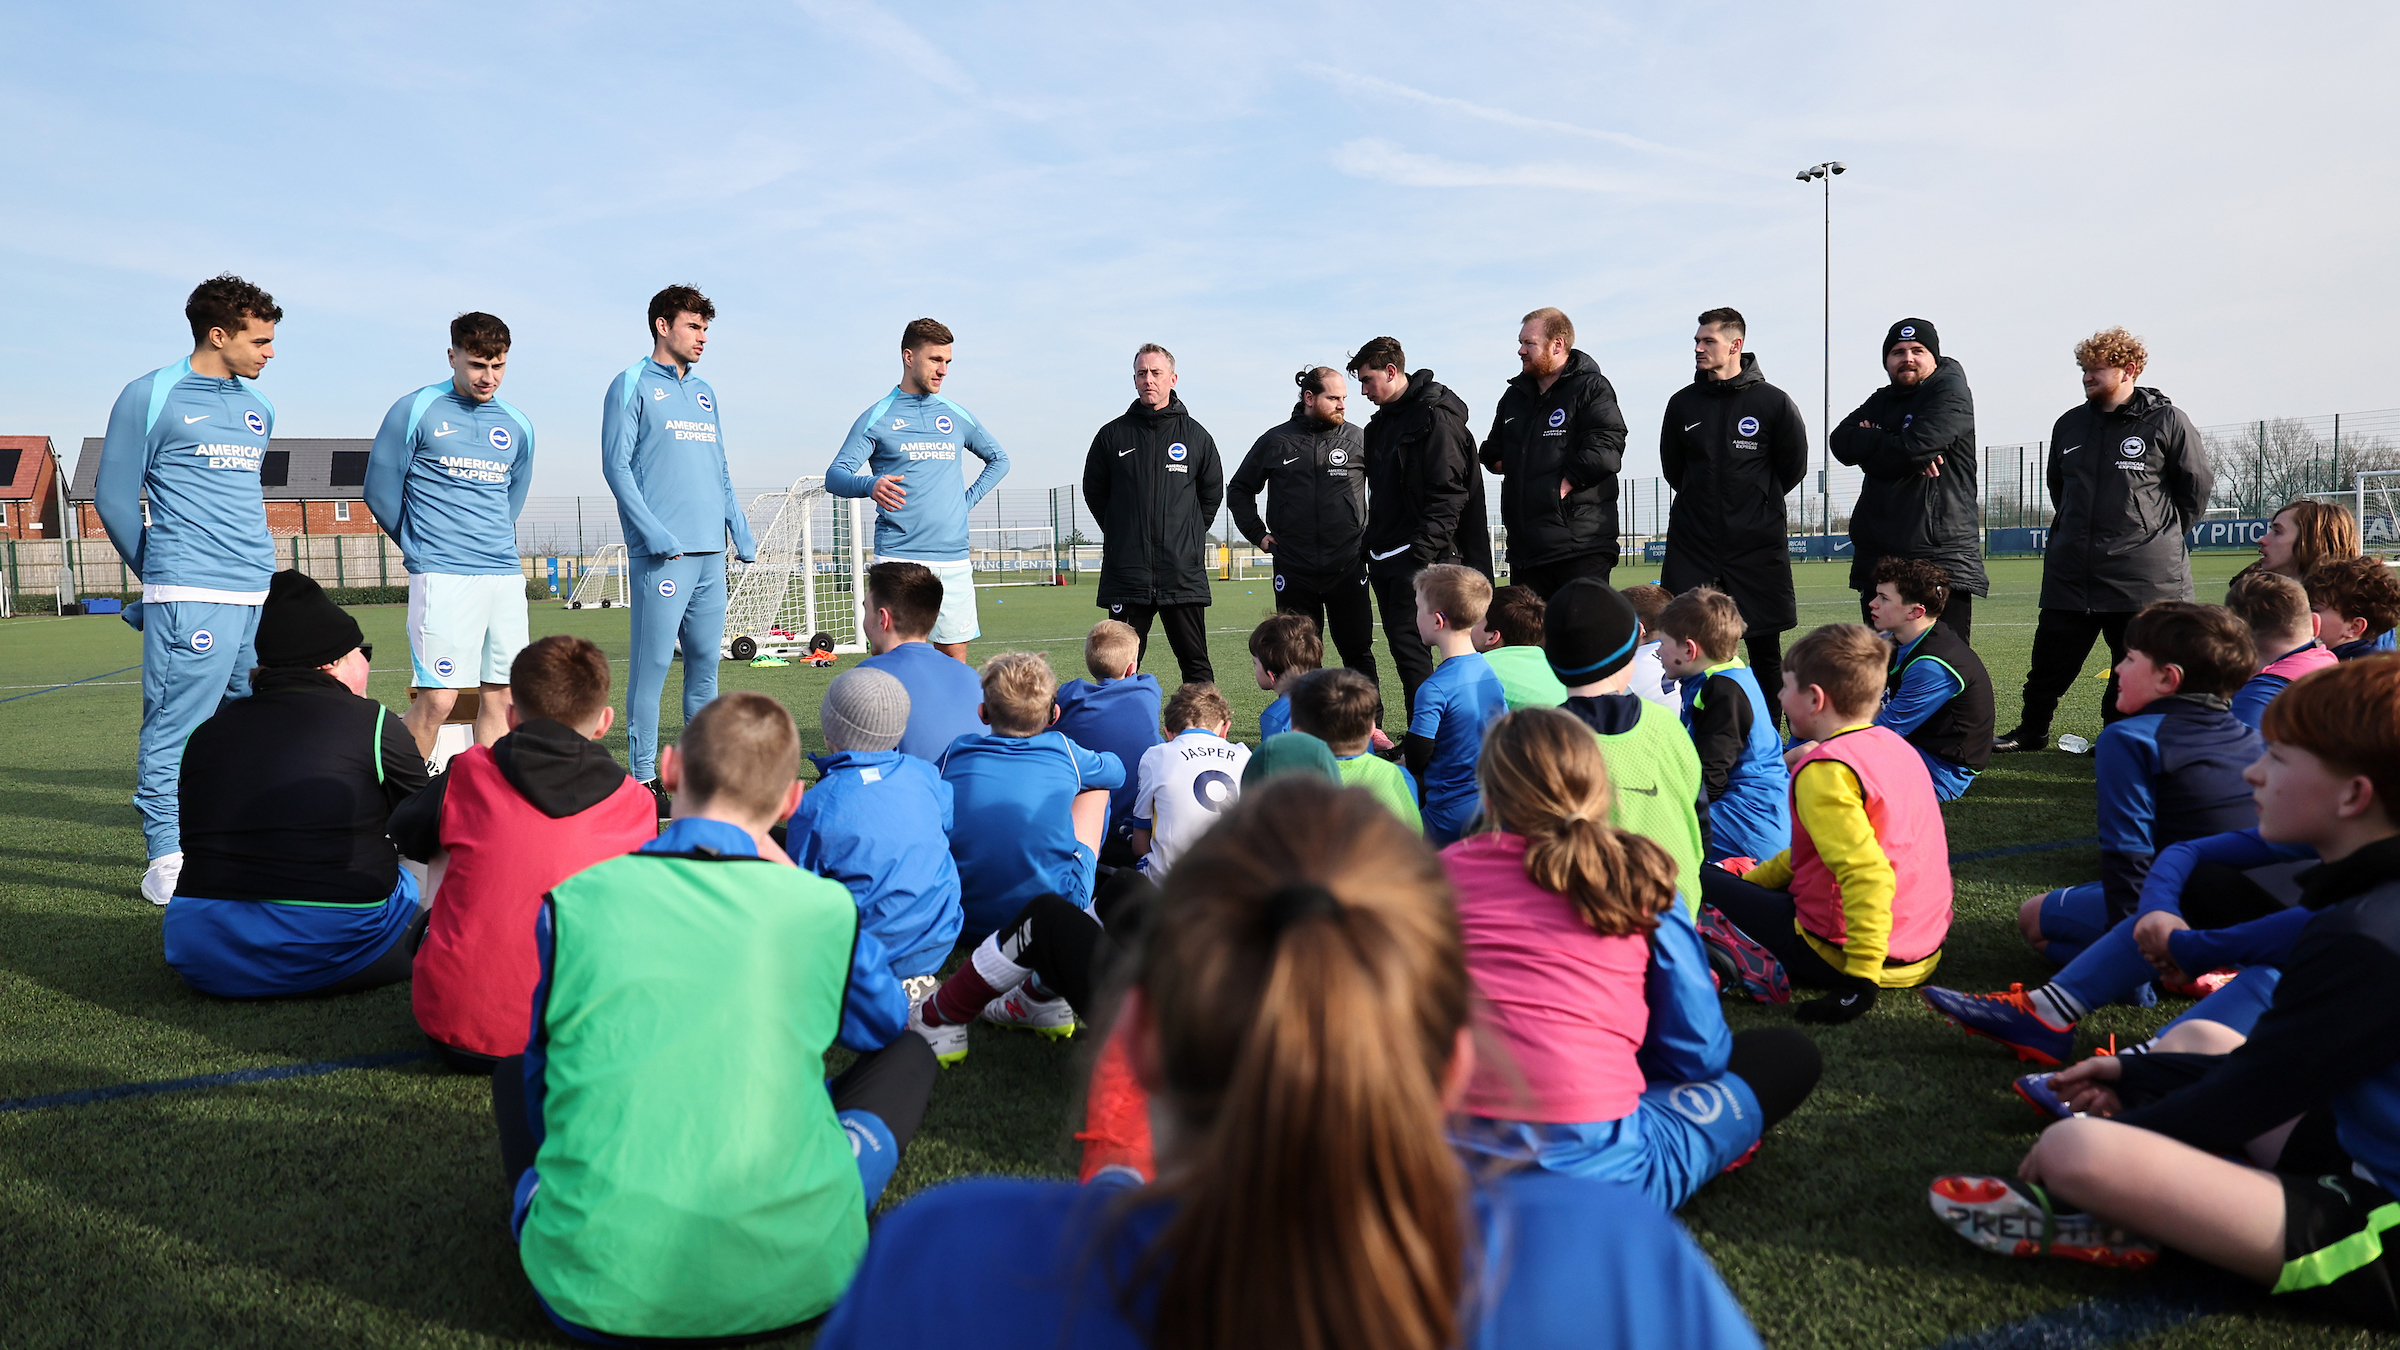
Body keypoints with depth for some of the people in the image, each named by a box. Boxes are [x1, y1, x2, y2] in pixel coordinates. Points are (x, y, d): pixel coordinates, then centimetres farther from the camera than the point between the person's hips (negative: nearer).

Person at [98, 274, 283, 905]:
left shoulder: (258, 405, 17)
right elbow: (113, 494, 2)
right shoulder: (151, 397, -2)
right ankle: (166, 861, 0)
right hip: (189, 594, -6)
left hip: (260, 590, 6)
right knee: (175, 727, -6)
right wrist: (160, 573, 9)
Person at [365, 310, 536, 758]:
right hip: (442, 577, -5)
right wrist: (422, 549, 14)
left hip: (506, 575, 5)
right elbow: (379, 491, 5)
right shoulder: (415, 411, 0)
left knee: (503, 697, 4)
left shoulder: (517, 425, 14)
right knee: (437, 700, -10)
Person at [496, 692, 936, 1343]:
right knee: (909, 1054, 22)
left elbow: (543, 1096, 11)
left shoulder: (569, 905, 1)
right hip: (792, 1279, 0)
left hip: (597, 1292, 1)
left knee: (515, 1062, 29)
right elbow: (887, 1021, 22)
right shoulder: (823, 907, -1)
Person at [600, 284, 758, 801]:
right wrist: (656, 535, -16)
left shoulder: (704, 392, 21)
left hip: (711, 550, 7)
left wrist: (742, 533, 13)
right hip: (662, 553, -7)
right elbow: (617, 467, -6)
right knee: (653, 663, -6)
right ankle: (644, 778, -1)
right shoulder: (633, 385, 1)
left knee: (706, 660, 9)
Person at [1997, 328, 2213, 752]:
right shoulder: (2069, 424, 10)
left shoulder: (2167, 422, -3)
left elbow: (2197, 484, 4)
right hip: (2071, 574, 4)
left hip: (2144, 577, -4)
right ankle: (2031, 731, 22)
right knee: (2050, 660, 7)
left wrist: (2164, 535, 6)